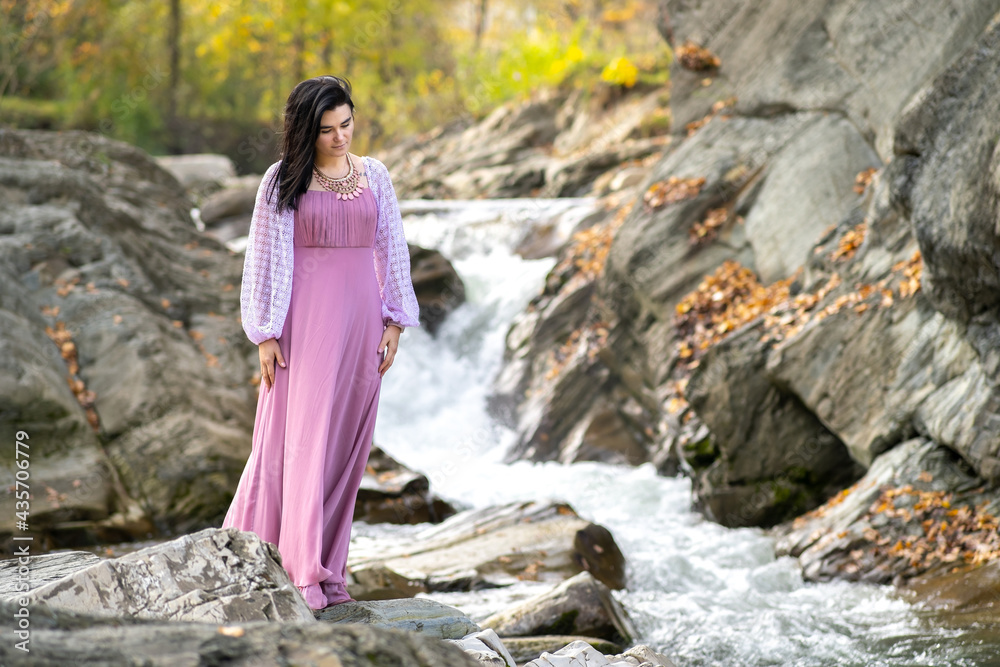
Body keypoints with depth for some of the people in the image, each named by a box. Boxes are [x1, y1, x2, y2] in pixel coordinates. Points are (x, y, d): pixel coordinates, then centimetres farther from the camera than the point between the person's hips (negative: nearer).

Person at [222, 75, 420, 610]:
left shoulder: (374, 176, 10)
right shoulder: (283, 180, -1)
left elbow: (392, 250, 13)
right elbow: (268, 258, -2)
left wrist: (394, 321, 7)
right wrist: (266, 334, -6)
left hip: (359, 316, 4)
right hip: (305, 317, -4)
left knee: (347, 441, 4)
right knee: (302, 434, -7)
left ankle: (329, 568, 11)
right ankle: (300, 572, -6)